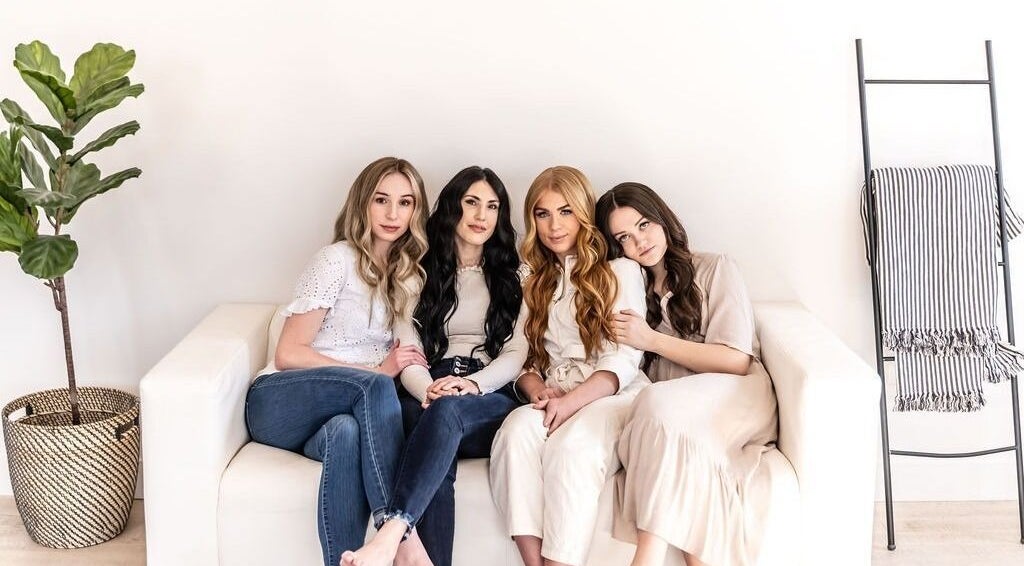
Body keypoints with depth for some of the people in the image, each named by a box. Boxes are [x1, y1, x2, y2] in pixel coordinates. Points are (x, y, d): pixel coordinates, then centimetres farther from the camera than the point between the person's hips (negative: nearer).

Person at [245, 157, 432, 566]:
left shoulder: (408, 274, 17)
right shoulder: (338, 260, -4)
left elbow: (404, 360, 18)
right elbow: (288, 354, -8)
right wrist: (377, 371, -13)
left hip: (344, 413, 4)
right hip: (279, 402, -4)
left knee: (346, 432, -37)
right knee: (375, 387, -36)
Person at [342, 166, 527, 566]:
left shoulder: (509, 277, 21)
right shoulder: (421, 272, 20)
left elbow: (516, 352, 8)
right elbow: (407, 349, 7)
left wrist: (473, 383, -14)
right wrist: (428, 389, -17)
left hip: (491, 402, 0)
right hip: (428, 396, 1)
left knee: (448, 412, -39)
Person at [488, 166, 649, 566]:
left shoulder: (621, 270, 8)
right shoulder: (536, 281, 23)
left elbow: (623, 359, -3)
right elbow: (525, 357, 16)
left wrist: (572, 401, -19)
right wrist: (538, 391, -8)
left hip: (613, 396, -3)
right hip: (553, 399, 3)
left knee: (571, 446, -36)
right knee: (517, 429, -32)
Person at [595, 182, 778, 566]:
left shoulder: (714, 269, 6)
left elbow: (736, 361, -5)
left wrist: (651, 340, -6)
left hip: (735, 397, -3)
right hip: (667, 417, 3)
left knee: (661, 402, -36)